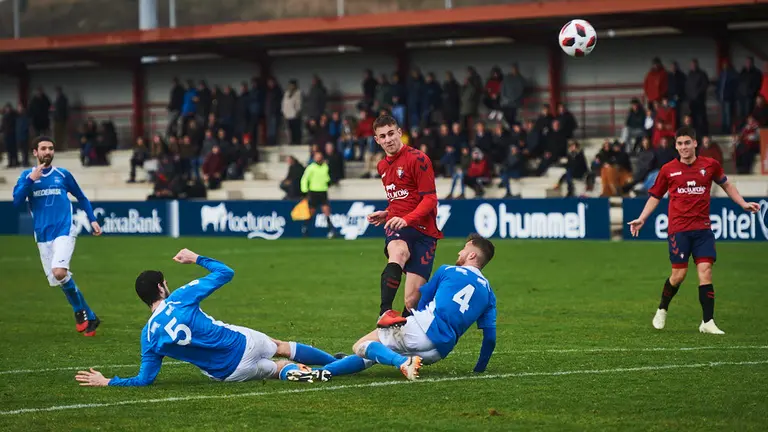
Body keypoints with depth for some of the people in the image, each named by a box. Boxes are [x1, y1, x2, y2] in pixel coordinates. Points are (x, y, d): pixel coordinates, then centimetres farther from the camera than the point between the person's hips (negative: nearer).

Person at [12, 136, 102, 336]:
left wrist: (92, 220, 11)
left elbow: (81, 198, 19)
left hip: (64, 231, -3)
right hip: (43, 235, 3)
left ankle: (80, 311, -6)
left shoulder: (63, 175, 7)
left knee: (59, 272, -24)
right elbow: (17, 201, -8)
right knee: (61, 279, 3)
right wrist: (31, 180, -17)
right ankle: (89, 317, 16)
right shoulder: (27, 175, 6)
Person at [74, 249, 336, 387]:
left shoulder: (149, 336, -9)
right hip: (243, 343, -2)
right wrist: (196, 258, 9)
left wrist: (106, 382, 2)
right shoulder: (181, 298, -16)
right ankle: (338, 364, 37)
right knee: (281, 348, 28)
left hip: (226, 373, 2)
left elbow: (145, 379, -5)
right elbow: (225, 273, -6)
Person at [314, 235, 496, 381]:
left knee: (361, 346, -2)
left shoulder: (447, 271, 11)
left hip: (422, 329, -5)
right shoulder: (488, 292, 18)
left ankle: (404, 362, -27)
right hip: (439, 353, 5)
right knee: (368, 357, 17)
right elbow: (490, 339, 13)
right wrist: (480, 369, 24)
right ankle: (323, 371, 2)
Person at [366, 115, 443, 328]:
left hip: (423, 230, -3)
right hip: (397, 230, 3)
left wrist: (406, 219, -24)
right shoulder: (382, 166, 19)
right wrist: (386, 214, 13)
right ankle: (385, 312, -53)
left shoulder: (418, 159, -4)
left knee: (413, 299, -9)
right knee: (398, 253, -36)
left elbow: (430, 199, -10)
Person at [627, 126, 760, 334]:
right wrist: (641, 219, 7)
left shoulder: (710, 165, 5)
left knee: (705, 270, -8)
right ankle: (662, 310, 21)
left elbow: (726, 185, 21)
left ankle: (708, 322, -5)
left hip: (702, 228, 1)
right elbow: (655, 196, 15)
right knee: (679, 274, -5)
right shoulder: (668, 170, 3)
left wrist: (743, 204, 13)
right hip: (678, 229, -1)